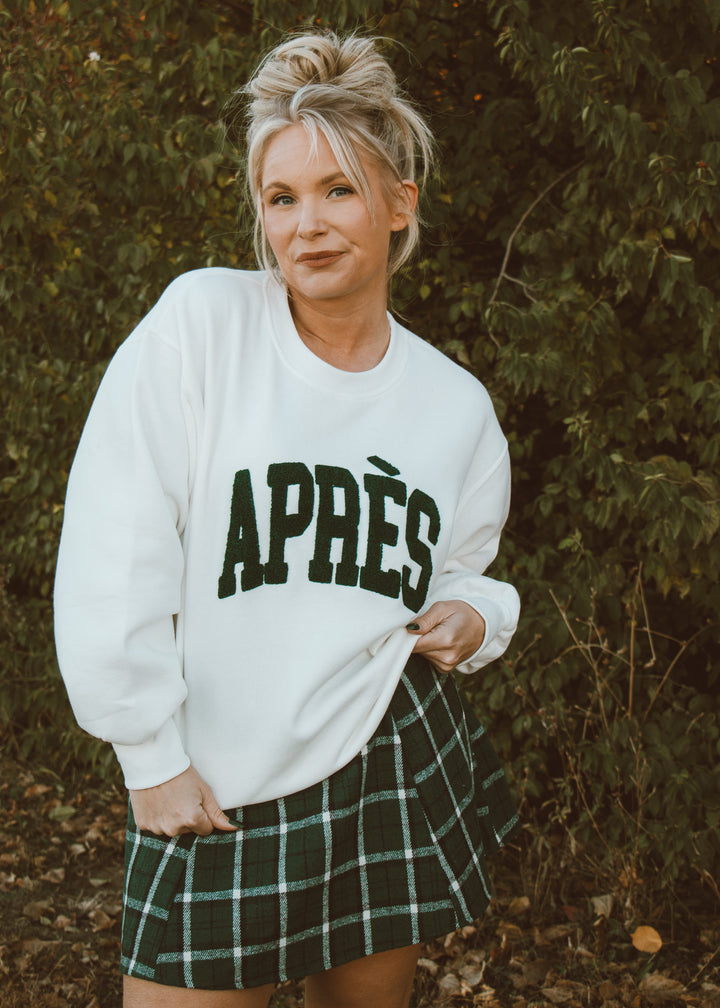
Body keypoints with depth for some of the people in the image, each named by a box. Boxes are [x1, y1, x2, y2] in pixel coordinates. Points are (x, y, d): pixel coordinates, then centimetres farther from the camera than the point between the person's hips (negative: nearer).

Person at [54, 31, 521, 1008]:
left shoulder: (456, 404, 3)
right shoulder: (202, 322, -10)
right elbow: (113, 555, -12)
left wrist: (472, 616, -6)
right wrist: (153, 755, -10)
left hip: (395, 770, 4)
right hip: (210, 792, -3)